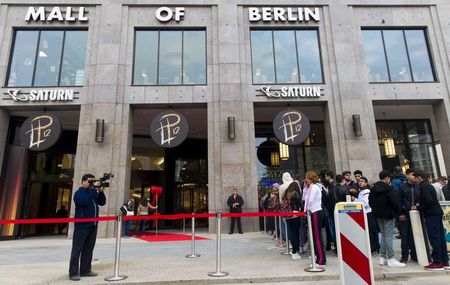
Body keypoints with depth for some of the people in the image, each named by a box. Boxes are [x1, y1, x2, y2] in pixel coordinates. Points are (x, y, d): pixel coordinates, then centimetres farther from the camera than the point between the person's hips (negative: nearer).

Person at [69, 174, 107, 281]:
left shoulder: (93, 192, 15)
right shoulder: (79, 193, -6)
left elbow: (102, 202, 11)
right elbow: (85, 201, -25)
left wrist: (101, 191, -3)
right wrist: (94, 189, -20)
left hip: (93, 225, 7)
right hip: (82, 226, -7)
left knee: (88, 249, 11)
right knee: (77, 249, -1)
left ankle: (85, 270, 19)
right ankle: (73, 273, 3)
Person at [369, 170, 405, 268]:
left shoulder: (374, 188, 9)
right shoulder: (388, 188, -14)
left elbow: (370, 201, 13)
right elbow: (394, 201, -18)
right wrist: (397, 211, -4)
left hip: (378, 215, 7)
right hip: (388, 214, -7)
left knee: (383, 234, 16)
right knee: (389, 235, -5)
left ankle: (383, 257, 19)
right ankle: (390, 259, -3)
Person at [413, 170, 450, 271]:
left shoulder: (423, 186, -13)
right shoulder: (429, 186, 18)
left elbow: (428, 201, -20)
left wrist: (419, 208, -8)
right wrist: (420, 205, 13)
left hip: (431, 215, -10)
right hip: (437, 213, 10)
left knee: (434, 239, -5)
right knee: (440, 238, 12)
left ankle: (437, 262, -1)